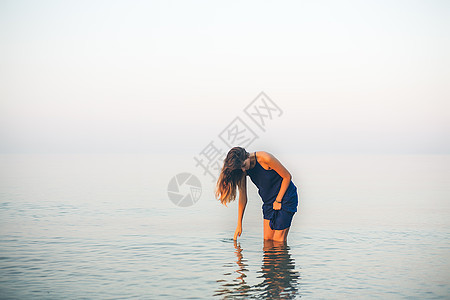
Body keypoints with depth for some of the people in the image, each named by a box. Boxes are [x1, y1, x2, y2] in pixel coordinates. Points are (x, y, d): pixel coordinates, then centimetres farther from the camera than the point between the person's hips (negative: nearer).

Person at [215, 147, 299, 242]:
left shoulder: (265, 158, -24)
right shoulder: (243, 170, -6)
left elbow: (287, 176, -14)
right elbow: (242, 197, 0)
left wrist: (278, 200, -13)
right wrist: (239, 224, 2)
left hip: (285, 196, -6)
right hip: (269, 201, 6)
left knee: (278, 241, -10)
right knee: (267, 239, 2)